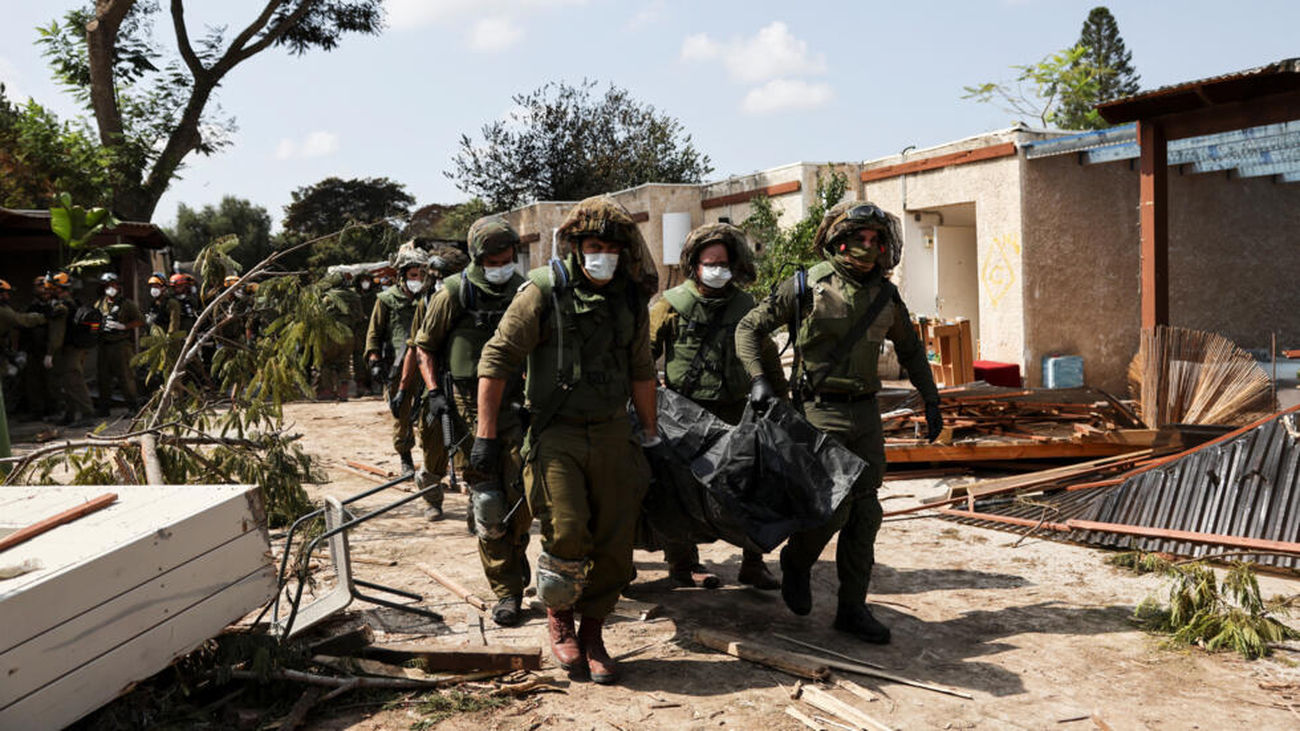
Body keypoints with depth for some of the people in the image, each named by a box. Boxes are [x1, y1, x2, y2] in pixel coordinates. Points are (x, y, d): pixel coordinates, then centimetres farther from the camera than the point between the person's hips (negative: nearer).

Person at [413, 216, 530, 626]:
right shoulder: (454, 294, -2)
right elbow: (424, 346, 8)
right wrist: (433, 391, -4)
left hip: (517, 404, 2)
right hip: (471, 409, -2)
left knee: (522, 493, -7)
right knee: (487, 504, -1)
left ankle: (514, 554, 24)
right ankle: (506, 592, 10)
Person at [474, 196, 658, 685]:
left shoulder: (631, 300, 8)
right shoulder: (544, 292, -7)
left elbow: (641, 372, 18)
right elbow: (496, 359, -6)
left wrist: (651, 435, 19)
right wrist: (486, 433, -9)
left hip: (612, 434, 5)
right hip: (556, 433, -4)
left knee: (615, 542, 4)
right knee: (567, 534, -16)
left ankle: (592, 633, 24)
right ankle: (558, 615, 15)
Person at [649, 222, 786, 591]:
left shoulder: (745, 305, 9)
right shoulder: (672, 304, -2)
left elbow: (766, 356, 18)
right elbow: (643, 351, 1)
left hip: (734, 411, 3)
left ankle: (753, 564, 16)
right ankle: (682, 564, 20)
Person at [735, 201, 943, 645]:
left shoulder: (885, 295, 9)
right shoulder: (807, 287, -5)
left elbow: (910, 349, 25)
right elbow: (749, 328, 0)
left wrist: (930, 399, 22)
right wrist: (758, 379, -13)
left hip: (866, 412, 5)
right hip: (820, 410, -5)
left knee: (864, 513, 5)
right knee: (832, 507, -11)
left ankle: (852, 609, 15)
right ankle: (796, 561, 21)